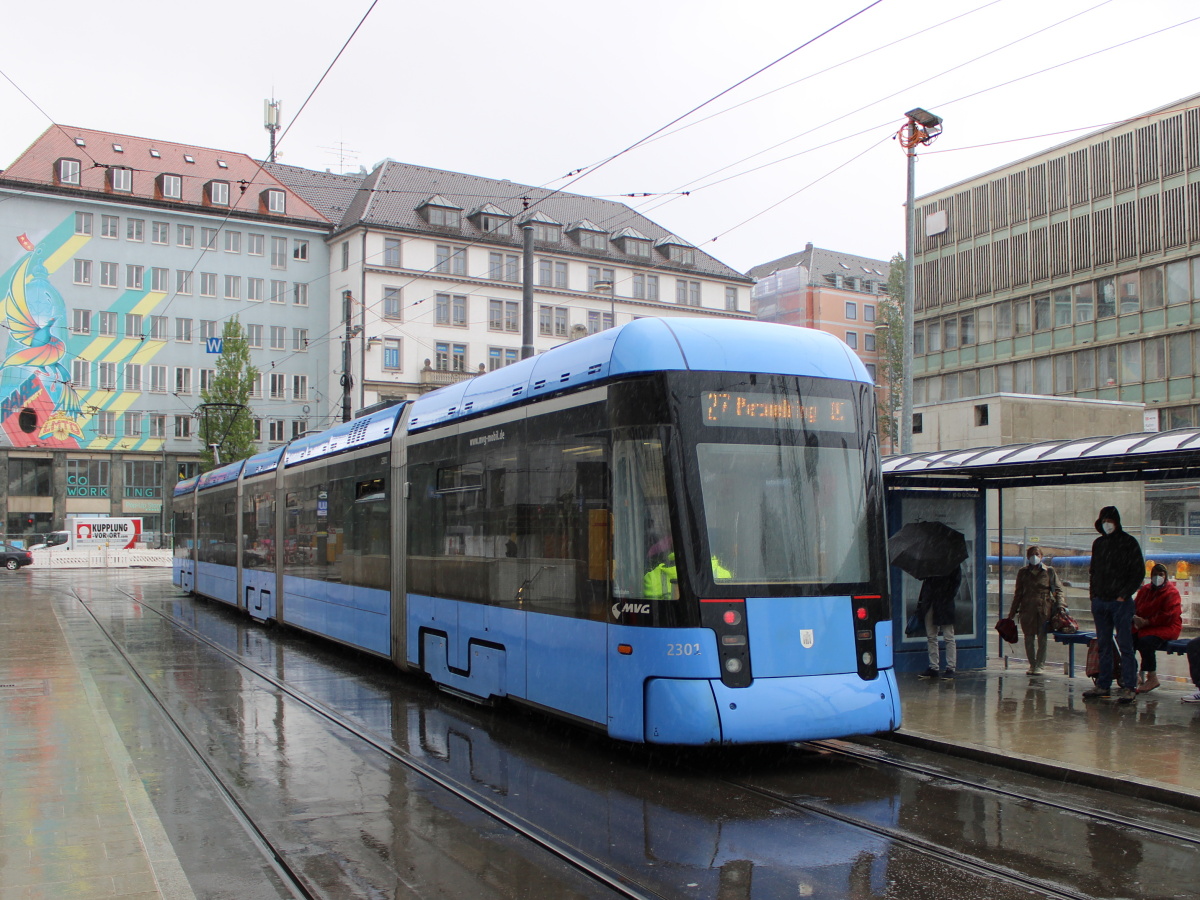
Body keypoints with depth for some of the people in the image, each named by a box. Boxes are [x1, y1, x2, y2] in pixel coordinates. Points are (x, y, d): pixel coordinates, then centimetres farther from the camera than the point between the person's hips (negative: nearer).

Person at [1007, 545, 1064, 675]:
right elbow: (1018, 593, 14)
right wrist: (1012, 612, 12)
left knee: (1042, 638, -1)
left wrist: (1060, 606, -10)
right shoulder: (1023, 572, 10)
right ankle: (1032, 665, 15)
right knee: (1028, 639, 4)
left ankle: (1040, 665, 7)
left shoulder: (1049, 571, 5)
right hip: (1027, 609, 2)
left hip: (1044, 610, -2)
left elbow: (1058, 589, 5)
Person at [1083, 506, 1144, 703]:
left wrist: (1124, 594, -10)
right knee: (1103, 645, 9)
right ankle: (1103, 685, 13)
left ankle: (1129, 687, -5)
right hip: (1099, 601, 6)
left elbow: (1139, 572, -4)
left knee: (1125, 645, -6)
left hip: (1120, 602, -6)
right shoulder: (1098, 544, 15)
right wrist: (1093, 592, 9)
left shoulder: (1128, 542, -1)